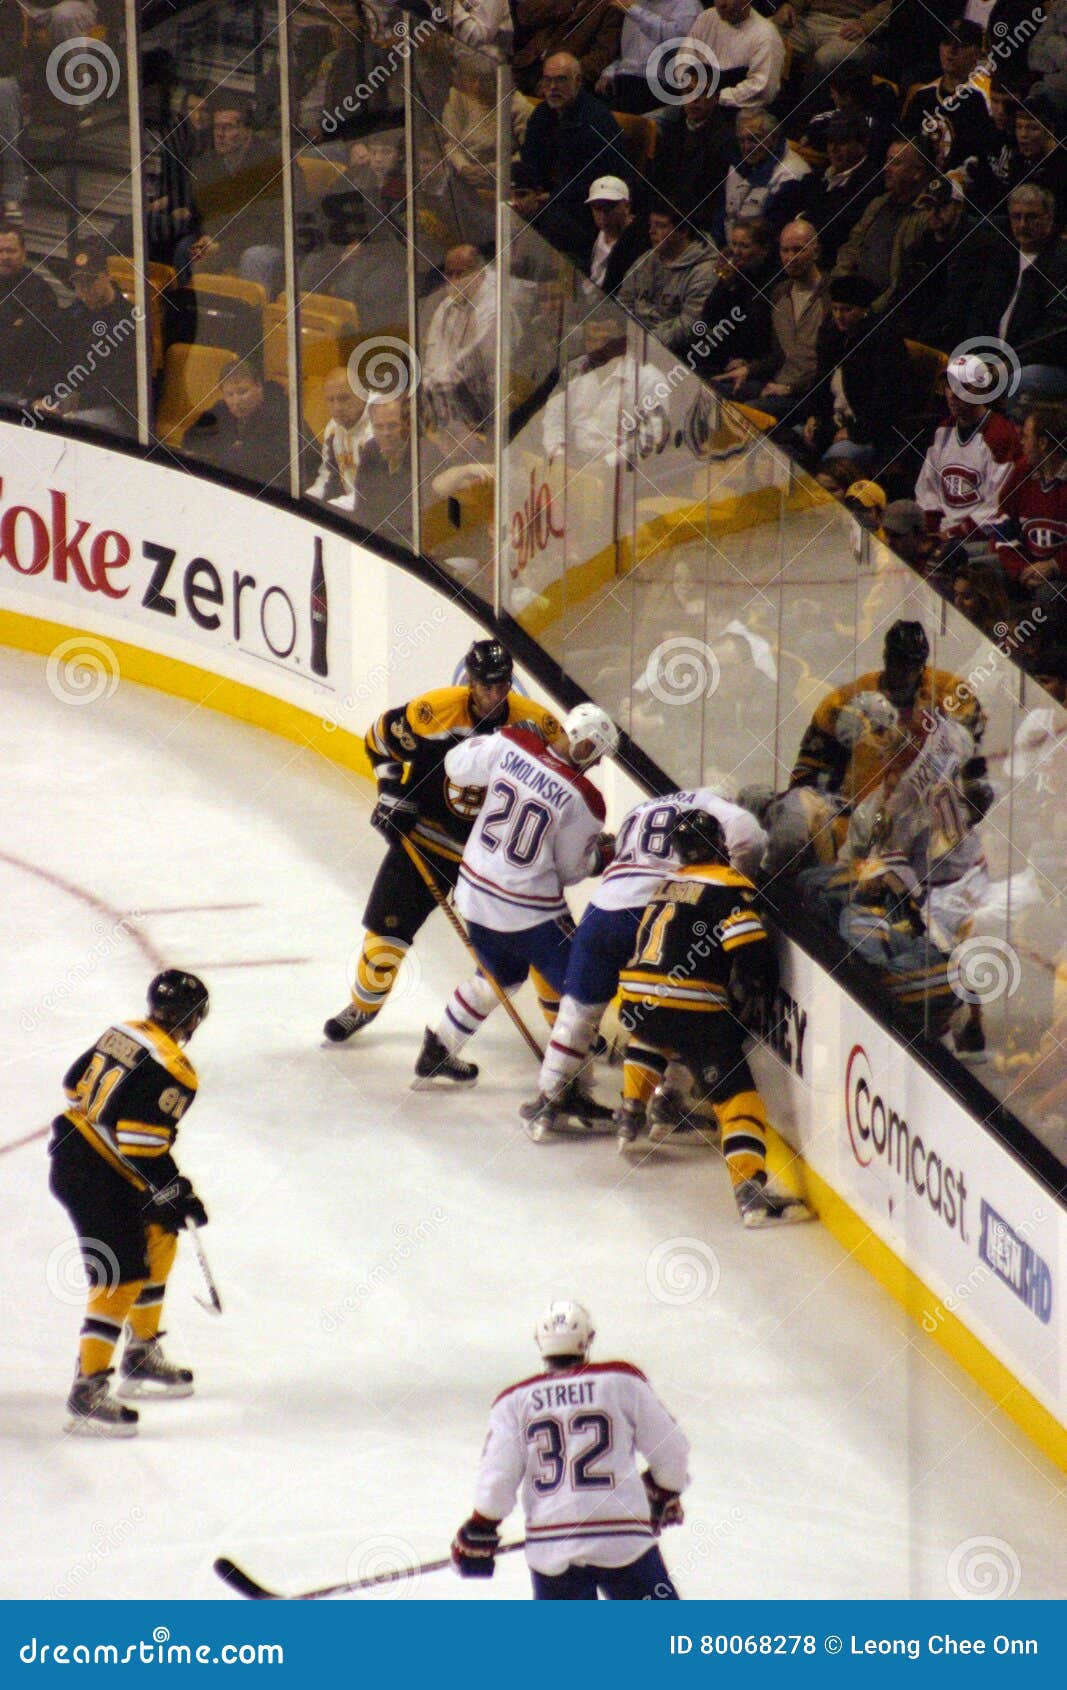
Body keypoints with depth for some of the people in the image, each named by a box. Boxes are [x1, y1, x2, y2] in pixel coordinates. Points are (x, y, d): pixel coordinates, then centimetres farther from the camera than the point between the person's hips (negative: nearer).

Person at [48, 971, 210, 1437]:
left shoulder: (122, 1033, 6)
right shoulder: (170, 1070, -20)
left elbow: (76, 1084, 17)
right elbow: (142, 1146, -24)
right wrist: (176, 1193, -12)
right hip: (97, 1183, -10)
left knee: (157, 1240, 23)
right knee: (122, 1280, -7)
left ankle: (142, 1359, 33)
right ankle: (87, 1392, -7)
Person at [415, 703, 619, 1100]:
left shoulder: (510, 745, -10)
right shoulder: (582, 799, -19)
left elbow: (457, 765, 4)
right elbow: (571, 869, -7)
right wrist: (600, 853, 12)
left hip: (475, 889, 7)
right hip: (529, 911, -7)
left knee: (499, 975, 30)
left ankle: (438, 1051, 39)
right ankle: (569, 1087, -2)